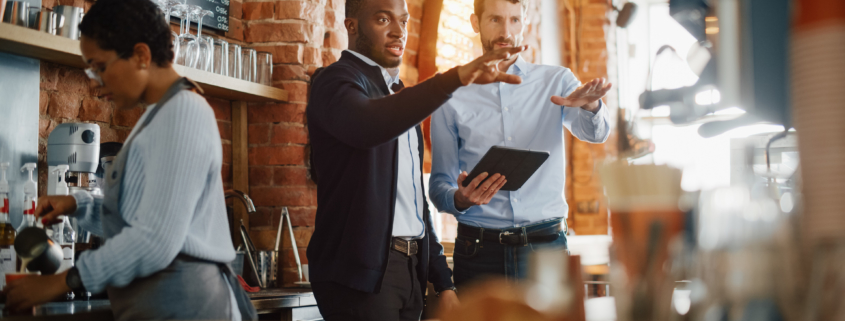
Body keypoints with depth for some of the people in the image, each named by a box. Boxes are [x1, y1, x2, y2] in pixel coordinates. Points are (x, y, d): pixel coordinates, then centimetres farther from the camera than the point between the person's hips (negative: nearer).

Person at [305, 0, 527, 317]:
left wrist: (443, 282, 15)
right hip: (361, 270, -8)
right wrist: (456, 77, -41)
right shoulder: (337, 80, -6)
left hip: (411, 267, 8)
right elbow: (366, 125, -31)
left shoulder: (399, 95, 20)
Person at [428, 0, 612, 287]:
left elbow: (595, 133, -8)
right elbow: (440, 185, 6)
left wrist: (590, 107, -31)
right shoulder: (451, 98, 6)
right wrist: (459, 199, -17)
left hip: (546, 246, 0)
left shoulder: (556, 82, 10)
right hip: (479, 250, 0)